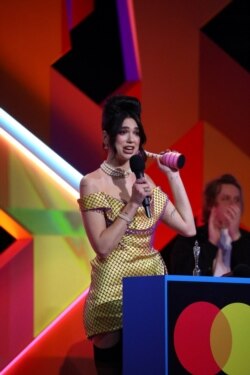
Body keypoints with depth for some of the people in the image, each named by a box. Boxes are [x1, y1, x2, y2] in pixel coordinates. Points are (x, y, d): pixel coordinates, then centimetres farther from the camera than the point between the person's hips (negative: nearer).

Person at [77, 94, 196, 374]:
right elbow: (102, 246, -14)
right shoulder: (92, 183, -6)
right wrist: (133, 204, -18)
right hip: (114, 288, -5)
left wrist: (173, 176, 4)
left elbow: (188, 227, 6)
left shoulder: (144, 181, 10)